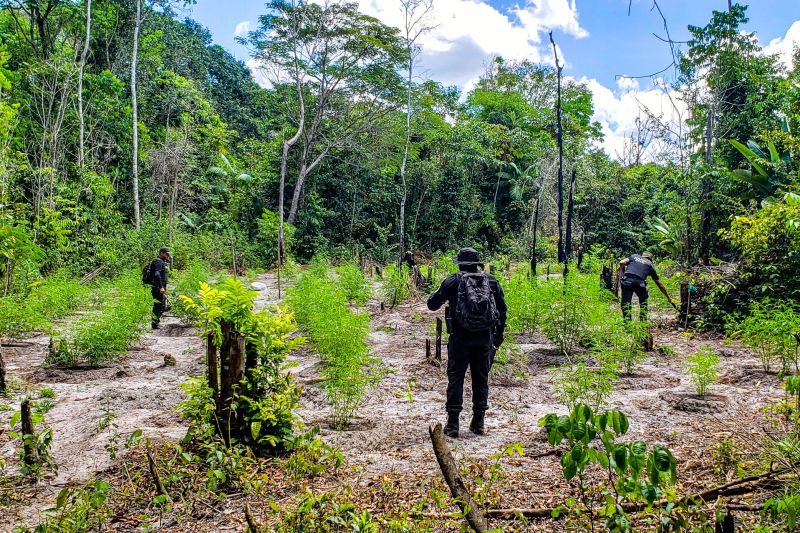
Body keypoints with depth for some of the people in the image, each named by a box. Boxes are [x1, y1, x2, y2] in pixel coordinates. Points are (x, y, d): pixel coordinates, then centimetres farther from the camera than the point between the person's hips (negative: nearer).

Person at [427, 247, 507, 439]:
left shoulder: (453, 281, -3)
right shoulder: (492, 281, 7)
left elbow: (432, 304, 1)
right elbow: (502, 310, 9)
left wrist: (444, 294, 23)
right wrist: (498, 336, 17)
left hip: (460, 337, -3)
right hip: (485, 338, 3)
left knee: (455, 378, 5)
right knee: (481, 379, 12)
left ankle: (452, 424, 6)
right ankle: (478, 423, 18)